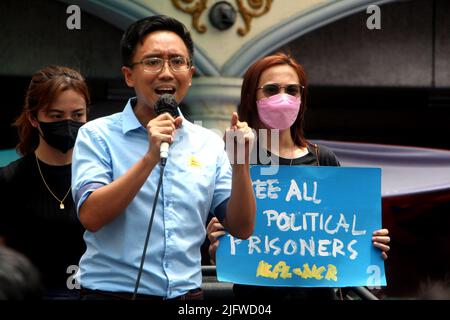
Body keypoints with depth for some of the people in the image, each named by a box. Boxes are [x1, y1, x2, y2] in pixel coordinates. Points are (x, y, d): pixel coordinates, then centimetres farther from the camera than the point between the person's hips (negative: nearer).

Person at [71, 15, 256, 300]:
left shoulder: (209, 144, 5)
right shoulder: (97, 135, -5)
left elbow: (242, 229, 3)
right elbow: (91, 217, -16)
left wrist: (240, 163, -12)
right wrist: (150, 158, -24)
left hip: (187, 293, 4)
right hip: (113, 291, -3)